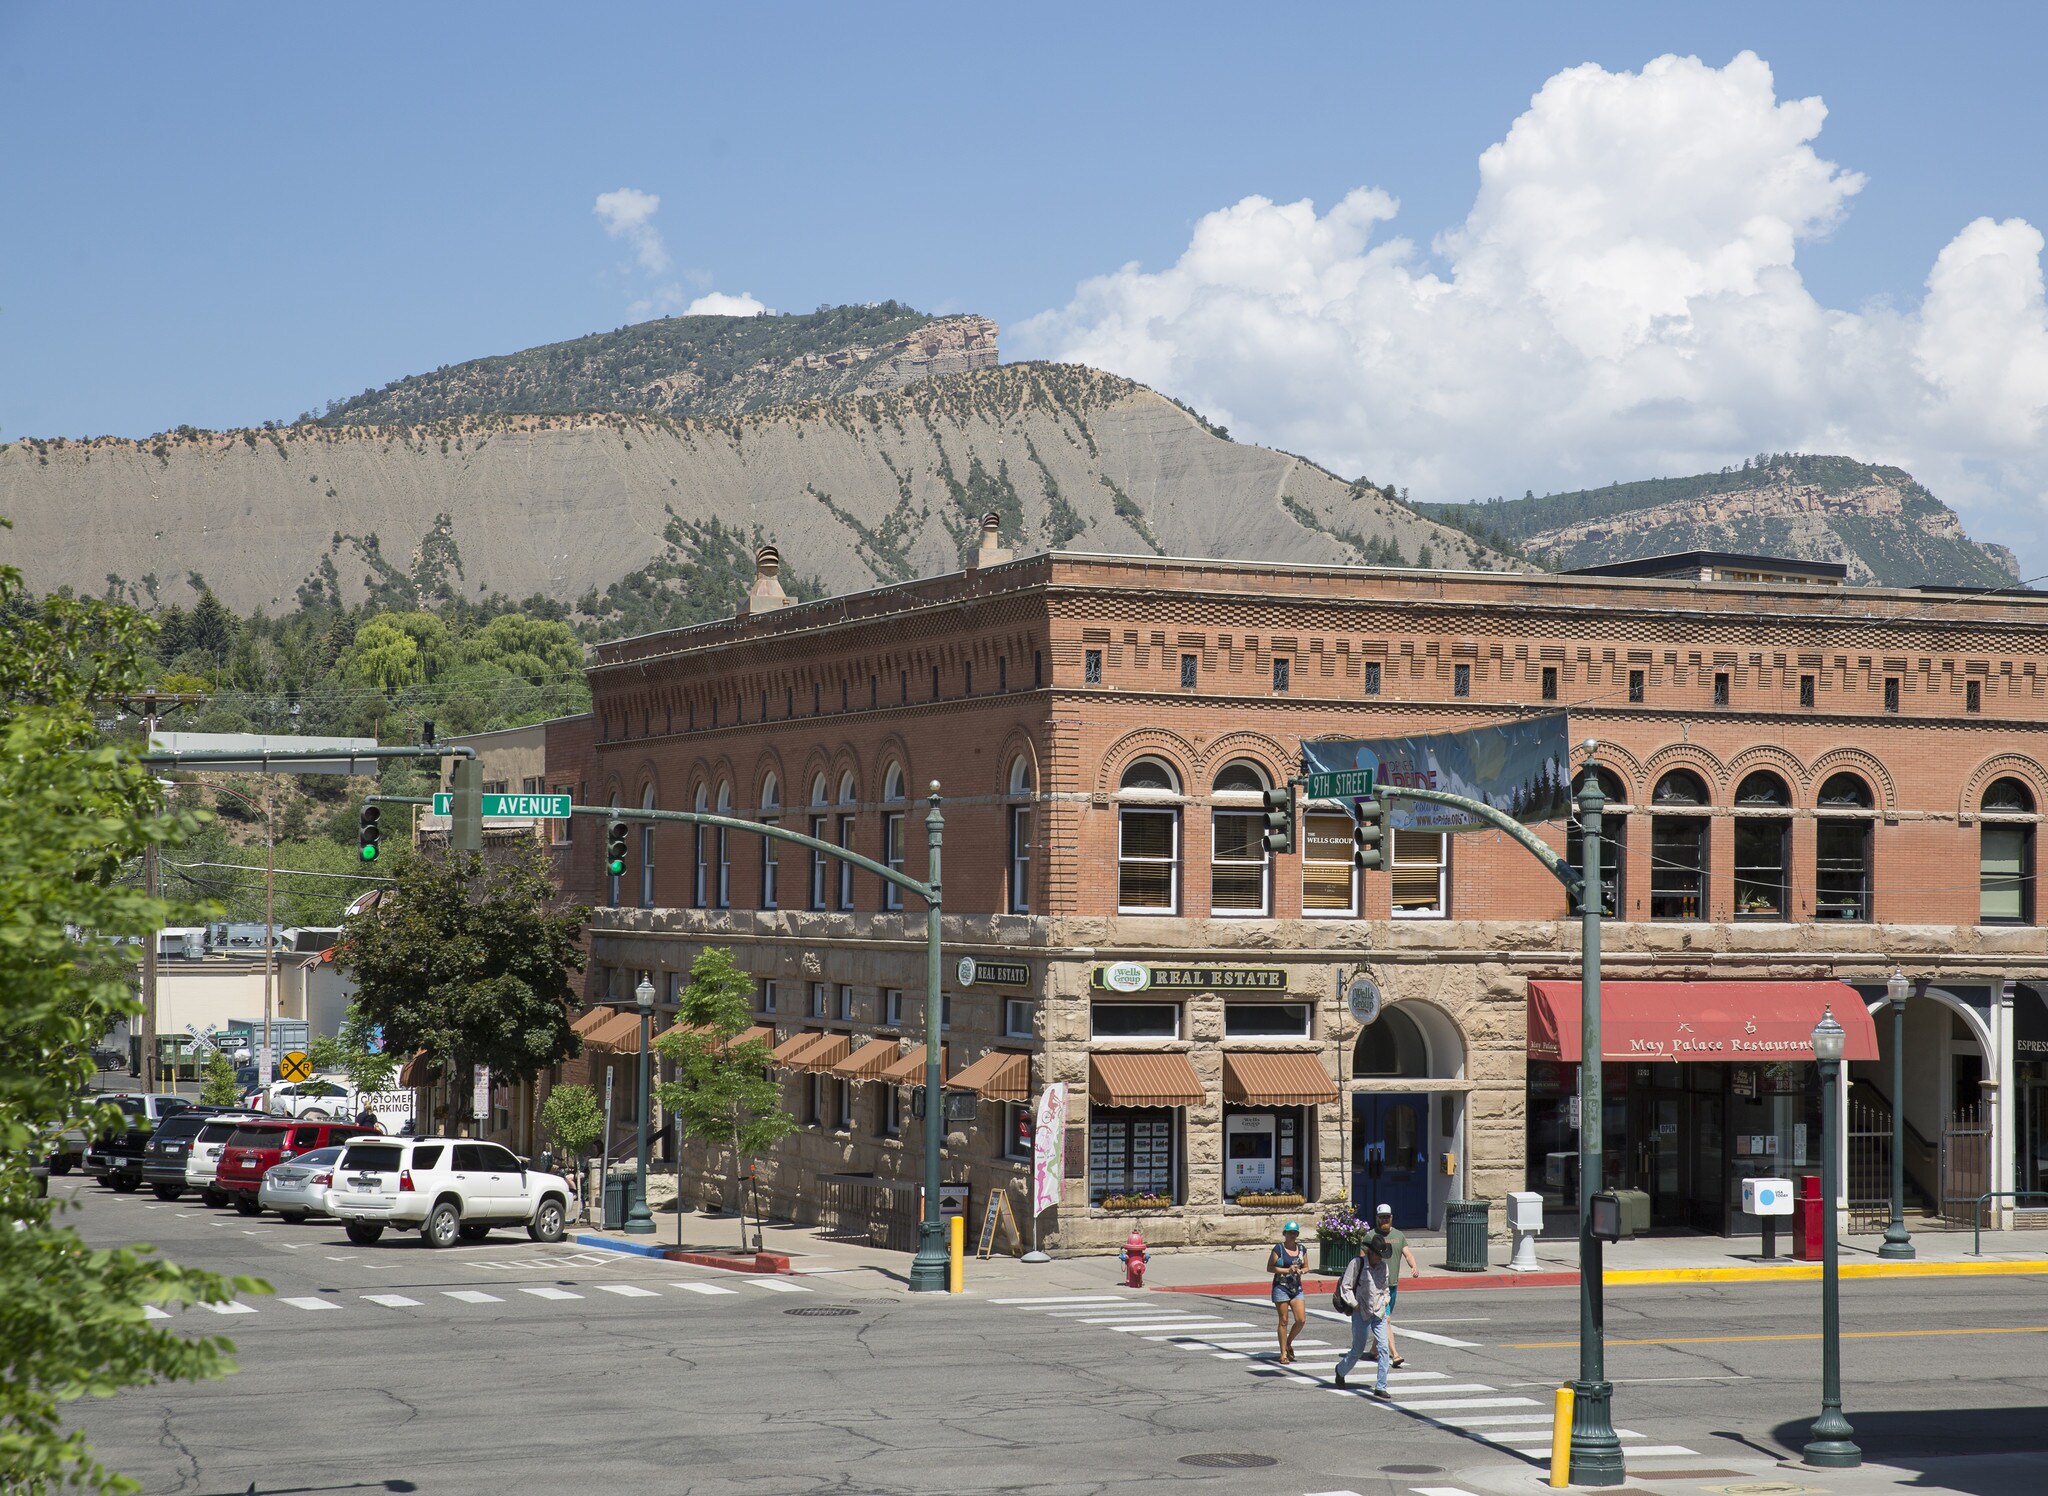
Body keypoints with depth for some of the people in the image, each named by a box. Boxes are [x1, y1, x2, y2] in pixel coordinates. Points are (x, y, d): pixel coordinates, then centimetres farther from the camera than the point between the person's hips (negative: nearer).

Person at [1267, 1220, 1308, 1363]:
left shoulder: (1302, 1249, 9)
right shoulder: (1278, 1248, -6)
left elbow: (1306, 1267, 17)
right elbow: (1269, 1267, -7)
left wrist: (1300, 1271, -6)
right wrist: (1287, 1270, -16)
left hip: (1297, 1288, 5)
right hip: (1281, 1287, -5)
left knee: (1301, 1320, -3)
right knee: (1284, 1321, -2)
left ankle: (1288, 1343, 22)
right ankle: (1283, 1353, 6)